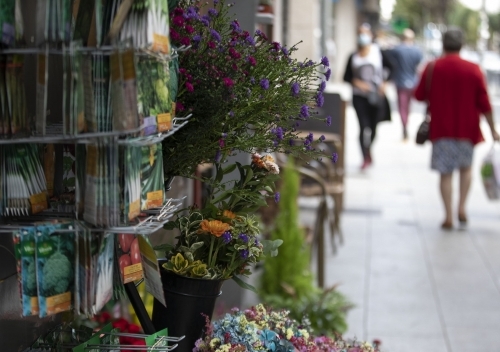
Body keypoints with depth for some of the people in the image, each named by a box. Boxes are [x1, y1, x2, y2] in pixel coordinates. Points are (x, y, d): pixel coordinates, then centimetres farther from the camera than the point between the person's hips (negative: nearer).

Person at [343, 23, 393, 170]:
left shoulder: (378, 52, 1)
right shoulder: (353, 57, 5)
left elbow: (391, 68, 7)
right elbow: (346, 76, 8)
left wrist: (384, 83, -4)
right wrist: (357, 82, -10)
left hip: (376, 96, 0)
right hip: (359, 96, 0)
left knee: (373, 127, 8)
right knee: (363, 126, -10)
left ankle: (368, 149, 37)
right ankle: (366, 158, -2)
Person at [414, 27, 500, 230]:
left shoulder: (432, 68, -5)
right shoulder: (473, 70, -5)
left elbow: (419, 96, 3)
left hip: (441, 129, -1)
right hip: (467, 129, 1)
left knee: (445, 173, 4)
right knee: (465, 168, 20)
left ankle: (448, 217, 1)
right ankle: (462, 208, 6)